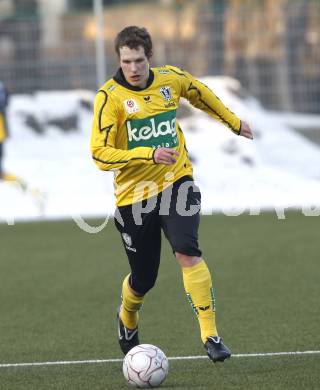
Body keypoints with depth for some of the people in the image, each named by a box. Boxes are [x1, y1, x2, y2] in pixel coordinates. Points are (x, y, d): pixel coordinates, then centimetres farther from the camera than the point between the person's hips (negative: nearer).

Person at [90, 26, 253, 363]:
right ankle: (127, 319, 44)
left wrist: (233, 122, 34)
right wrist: (149, 155, -30)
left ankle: (210, 335, -20)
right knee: (143, 280, 8)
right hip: (134, 196, -1)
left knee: (186, 252, -24)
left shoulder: (172, 79, -2)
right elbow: (100, 153, -20)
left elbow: (201, 95, 22)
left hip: (176, 183, 1)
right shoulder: (110, 96, -14)